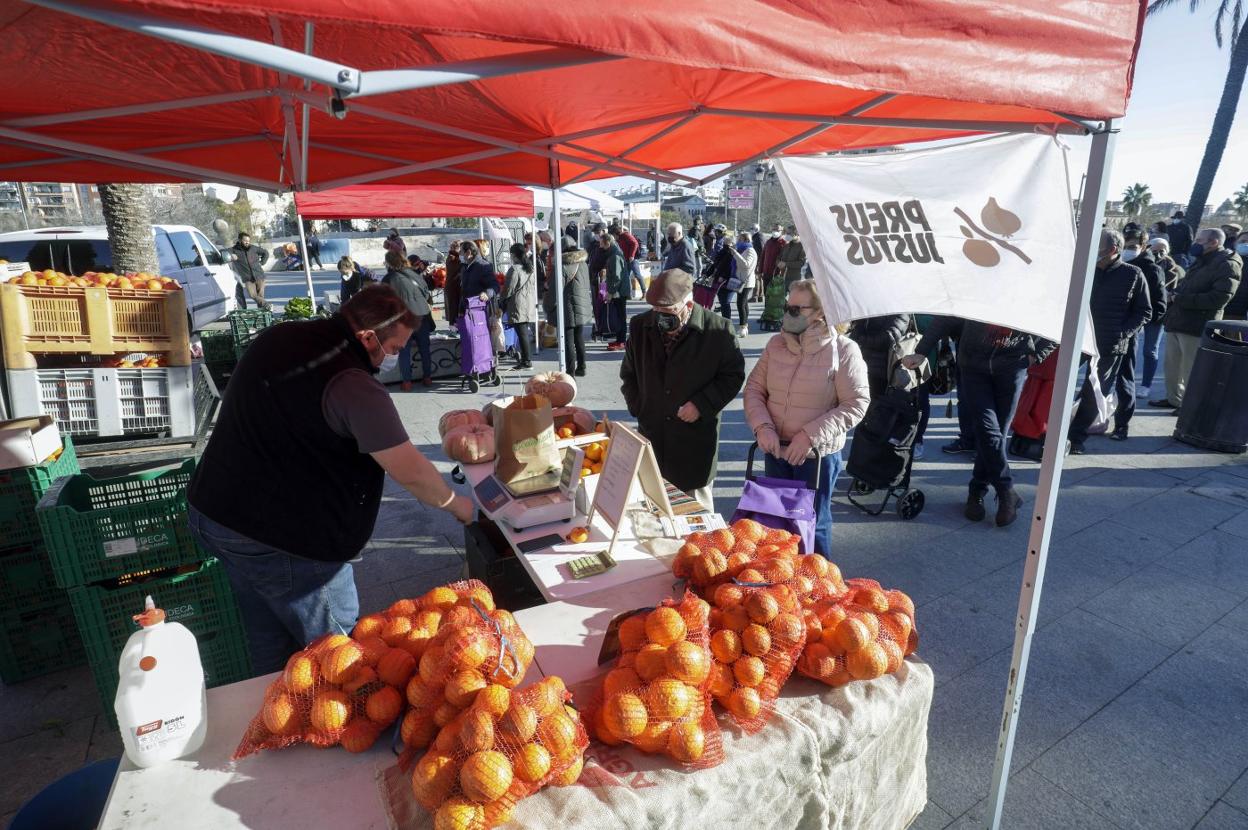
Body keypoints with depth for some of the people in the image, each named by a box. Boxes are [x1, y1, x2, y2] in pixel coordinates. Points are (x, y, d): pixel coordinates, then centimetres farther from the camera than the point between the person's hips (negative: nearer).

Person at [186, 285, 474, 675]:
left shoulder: (277, 338, 4)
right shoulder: (352, 386, -23)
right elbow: (412, 473, -22)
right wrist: (456, 503, -4)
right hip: (280, 541, -9)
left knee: (269, 641, 23)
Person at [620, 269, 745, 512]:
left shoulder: (718, 330, -11)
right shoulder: (640, 326, 2)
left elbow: (733, 375, -2)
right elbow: (628, 373, 16)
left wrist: (702, 405, -13)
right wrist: (638, 408, 6)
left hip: (695, 441, -3)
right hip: (651, 435, 4)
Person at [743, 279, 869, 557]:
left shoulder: (843, 350, -13)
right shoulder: (777, 343, 1)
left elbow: (856, 404, -15)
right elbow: (754, 388, 3)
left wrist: (811, 434, -22)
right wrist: (762, 426, -14)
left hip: (817, 456, -5)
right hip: (775, 451, 5)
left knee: (813, 523, 10)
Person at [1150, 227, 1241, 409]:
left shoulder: (1227, 265, -11)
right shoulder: (1200, 261, 17)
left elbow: (1219, 298, -21)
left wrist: (1181, 299, -18)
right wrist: (1176, 294, 3)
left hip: (1197, 327, -9)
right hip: (1176, 322, 9)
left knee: (1190, 371, 0)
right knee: (1172, 366, 18)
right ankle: (1174, 398, 31)